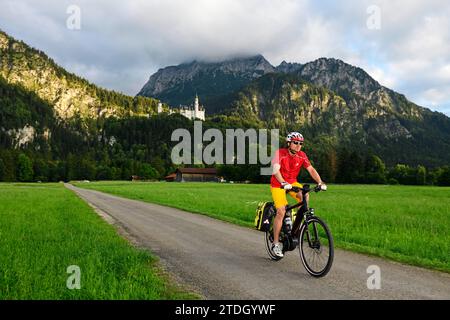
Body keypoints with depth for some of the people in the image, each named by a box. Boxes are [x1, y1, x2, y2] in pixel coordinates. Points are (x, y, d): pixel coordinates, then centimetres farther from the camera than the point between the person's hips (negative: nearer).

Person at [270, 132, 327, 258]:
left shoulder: (302, 155, -8)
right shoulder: (280, 153, -21)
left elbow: (311, 169, -13)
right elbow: (276, 170, -34)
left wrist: (320, 182, -29)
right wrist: (283, 183, -50)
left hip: (292, 183, 4)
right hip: (278, 184, -4)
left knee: (305, 195, -24)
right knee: (281, 212, -15)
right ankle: (276, 243, -1)